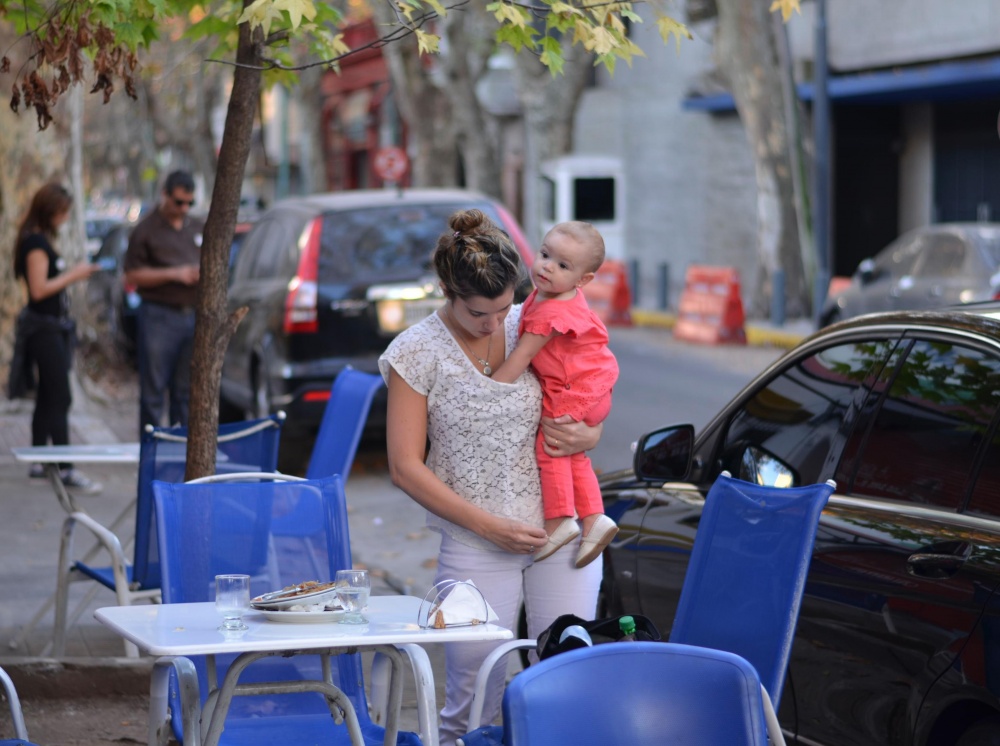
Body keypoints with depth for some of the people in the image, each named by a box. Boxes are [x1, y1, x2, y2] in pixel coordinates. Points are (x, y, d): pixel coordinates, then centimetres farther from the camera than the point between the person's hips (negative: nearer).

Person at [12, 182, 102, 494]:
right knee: (59, 398, -10)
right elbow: (39, 289, -21)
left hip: (50, 328, 10)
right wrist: (73, 275, -14)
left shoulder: (39, 240, 14)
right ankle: (65, 468, -11)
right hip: (44, 328, -10)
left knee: (47, 397, 13)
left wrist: (75, 273, 8)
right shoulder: (36, 242, -16)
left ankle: (39, 461, 19)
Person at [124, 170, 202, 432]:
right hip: (159, 315, -5)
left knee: (186, 391, 8)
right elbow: (132, 276, -7)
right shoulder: (146, 231, -2)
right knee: (153, 390, -3)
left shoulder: (197, 229, 16)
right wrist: (173, 274, -15)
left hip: (192, 315, 5)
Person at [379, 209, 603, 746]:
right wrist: (489, 526, -10)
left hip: (561, 528, 3)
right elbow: (406, 468, -4)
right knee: (475, 690, -5)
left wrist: (589, 435, -6)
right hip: (476, 546, -2)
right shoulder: (417, 353, -4)